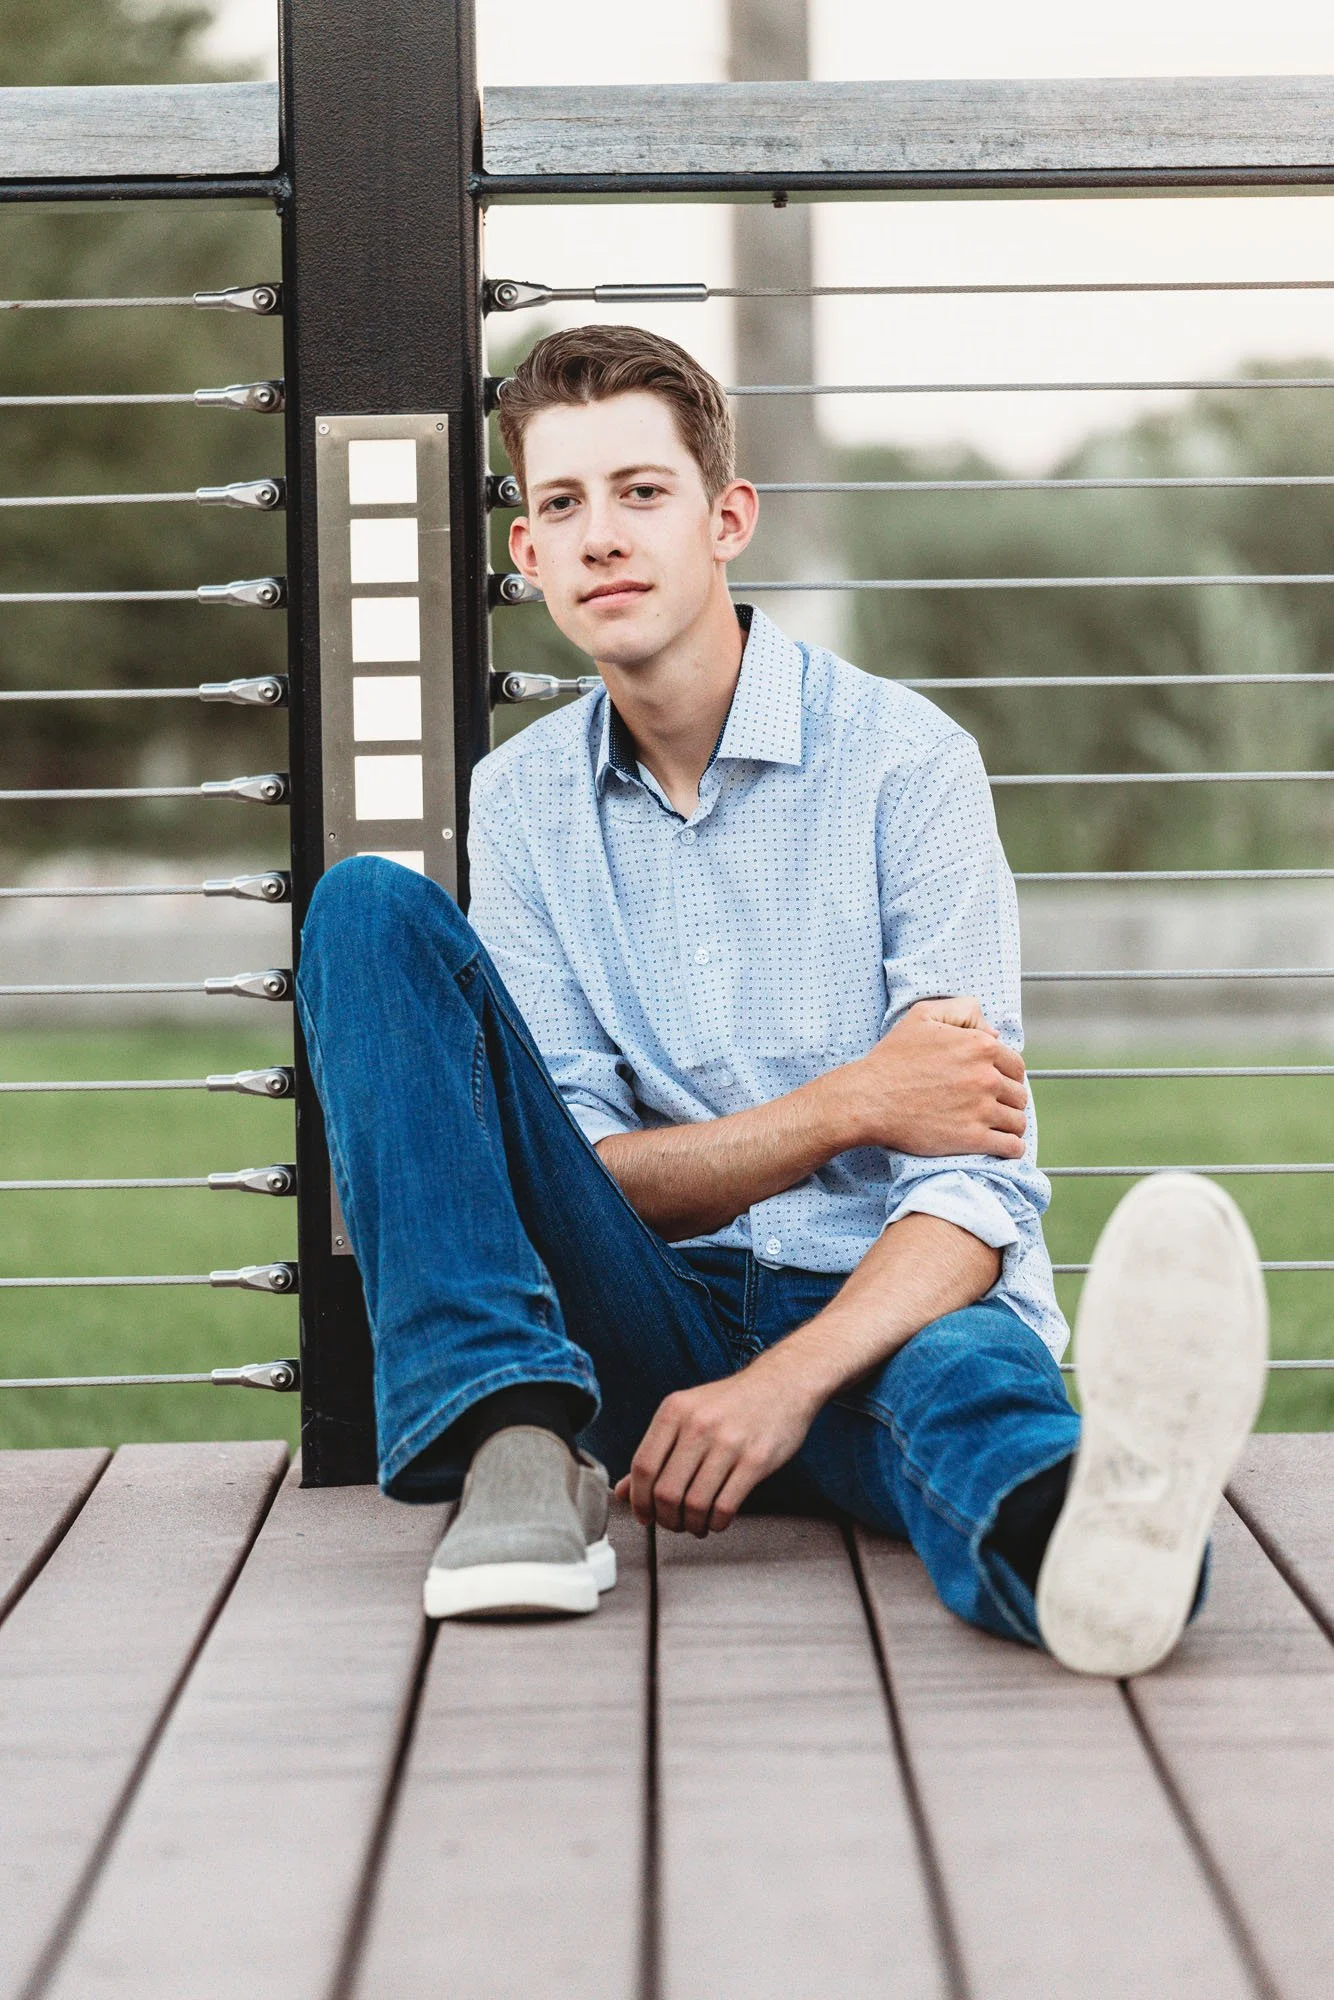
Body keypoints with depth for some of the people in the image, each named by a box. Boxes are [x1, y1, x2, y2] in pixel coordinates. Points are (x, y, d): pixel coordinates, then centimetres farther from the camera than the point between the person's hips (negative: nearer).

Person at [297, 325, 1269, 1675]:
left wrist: (788, 1381, -30)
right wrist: (850, 1107, -13)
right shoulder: (522, 802, 8)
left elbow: (979, 1178, -12)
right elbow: (582, 1167, 2)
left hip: (878, 1307, -3)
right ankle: (518, 1445, -29)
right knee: (369, 907, -14)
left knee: (967, 1367, -41)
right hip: (642, 1324, 3)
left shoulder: (902, 758, -5)